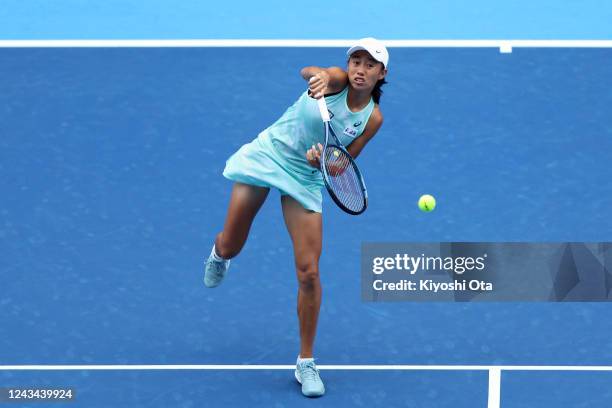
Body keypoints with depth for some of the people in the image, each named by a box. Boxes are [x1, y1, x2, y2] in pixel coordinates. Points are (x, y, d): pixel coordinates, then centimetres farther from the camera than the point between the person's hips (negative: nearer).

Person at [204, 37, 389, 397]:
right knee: (230, 247, 7)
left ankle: (306, 363, 9)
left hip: (306, 177, 1)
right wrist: (318, 76, -62)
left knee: (309, 273, -6)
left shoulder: (373, 118, -7)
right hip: (268, 154, -1)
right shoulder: (337, 81, -15)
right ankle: (219, 253, 50)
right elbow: (308, 71, -38)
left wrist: (324, 161, -26)